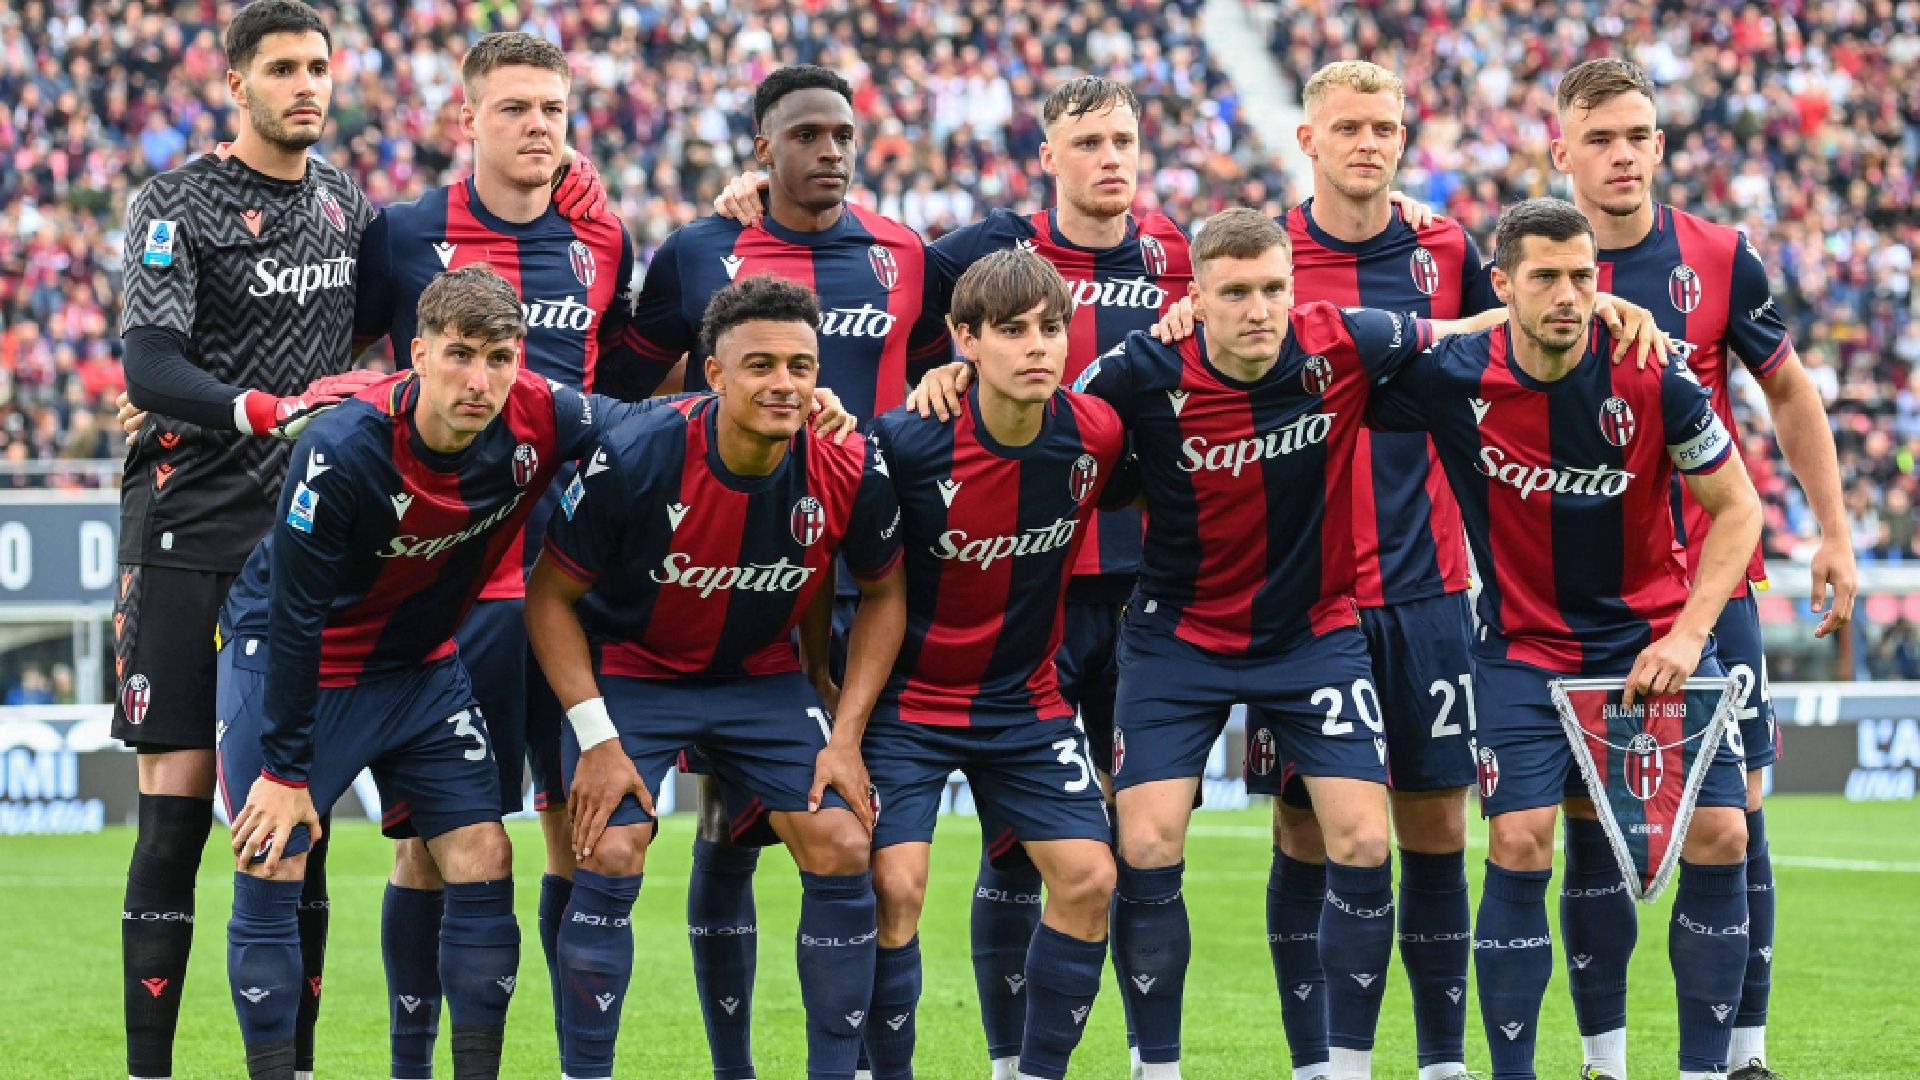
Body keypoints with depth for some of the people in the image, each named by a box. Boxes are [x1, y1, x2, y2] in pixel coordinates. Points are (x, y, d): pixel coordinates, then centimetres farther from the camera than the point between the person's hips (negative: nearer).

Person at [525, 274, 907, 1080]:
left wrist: (845, 734, -7)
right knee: (610, 857, -18)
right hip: (630, 671, -3)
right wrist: (597, 737, -19)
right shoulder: (633, 461, -26)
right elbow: (549, 596, -14)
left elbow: (883, 593, 0)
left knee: (842, 851, -10)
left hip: (764, 676, 3)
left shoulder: (850, 474, -19)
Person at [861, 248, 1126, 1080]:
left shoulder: (1095, 434, -11)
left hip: (1027, 700, 4)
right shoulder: (906, 443, -21)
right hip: (908, 699, -4)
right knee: (894, 884, -16)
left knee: (1088, 877, -5)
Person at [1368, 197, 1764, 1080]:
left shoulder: (1651, 378, -15)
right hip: (1524, 646, -1)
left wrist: (1687, 635, -12)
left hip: (1654, 634, 1)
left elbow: (1737, 508, -4)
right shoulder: (1449, 379, -14)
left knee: (1719, 837, -9)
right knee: (1520, 847, -15)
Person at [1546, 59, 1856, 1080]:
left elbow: (1788, 391, 10)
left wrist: (1833, 531, 8)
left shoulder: (1721, 258, -1)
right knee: (1589, 817, -1)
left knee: (1733, 810, -1)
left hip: (1711, 578, 0)